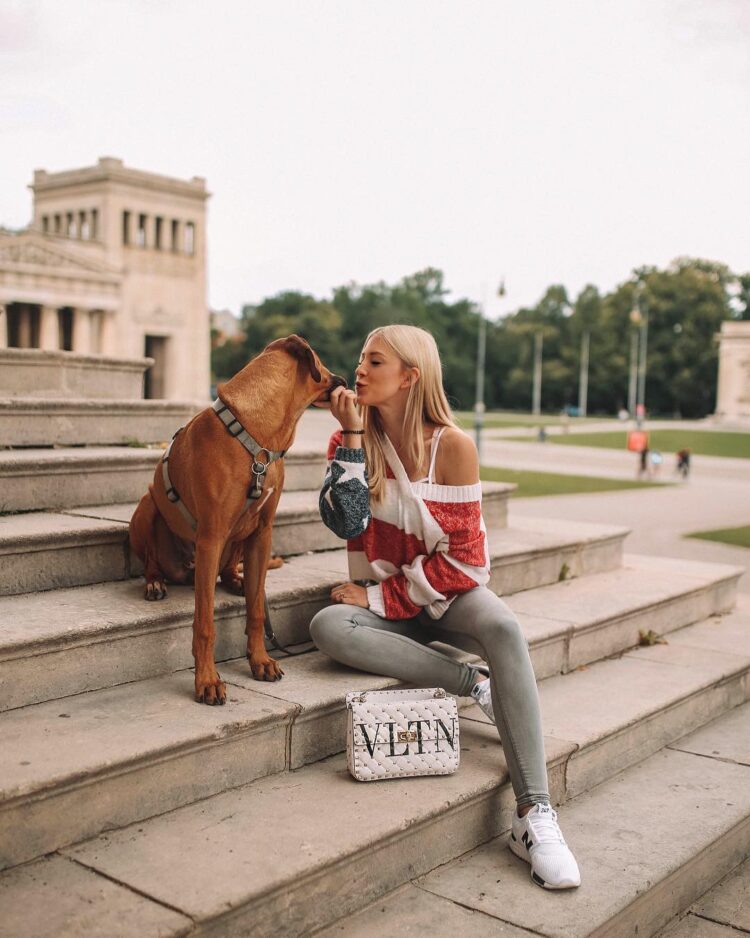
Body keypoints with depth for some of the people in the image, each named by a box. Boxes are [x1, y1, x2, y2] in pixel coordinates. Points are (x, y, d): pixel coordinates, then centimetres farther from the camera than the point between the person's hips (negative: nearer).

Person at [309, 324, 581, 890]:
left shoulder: (452, 445, -11)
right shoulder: (353, 440, -1)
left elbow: (461, 556, -11)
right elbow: (345, 523, -16)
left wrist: (381, 597, -14)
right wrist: (353, 436, -19)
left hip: (450, 592, -2)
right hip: (384, 599, 3)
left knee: (504, 629, -34)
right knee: (327, 626, -30)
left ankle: (534, 814, -36)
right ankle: (475, 683, -22)